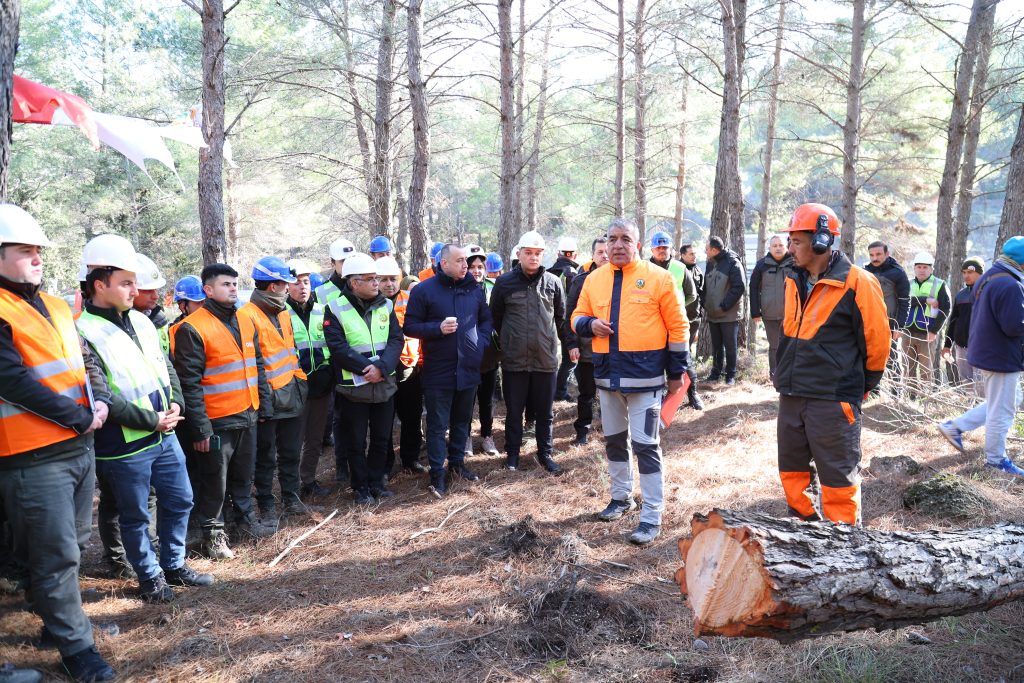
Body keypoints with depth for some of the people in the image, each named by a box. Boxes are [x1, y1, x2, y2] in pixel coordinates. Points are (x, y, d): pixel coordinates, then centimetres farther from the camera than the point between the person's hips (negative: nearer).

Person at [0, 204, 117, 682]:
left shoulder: (54, 306, 13)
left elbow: (86, 361, 16)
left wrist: (100, 401, -2)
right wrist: (81, 417, -15)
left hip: (80, 445, 8)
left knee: (73, 544, 20)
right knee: (57, 555, 1)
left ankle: (57, 614, 37)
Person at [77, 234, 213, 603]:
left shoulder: (140, 320, 7)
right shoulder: (83, 332, -17)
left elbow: (166, 366, 15)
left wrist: (174, 403, -3)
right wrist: (152, 420, -17)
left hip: (165, 435, 7)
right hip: (124, 446, -7)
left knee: (179, 501, 17)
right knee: (135, 516, 10)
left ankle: (174, 565, 35)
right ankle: (150, 577, 28)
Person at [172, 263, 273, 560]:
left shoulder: (245, 321, 10)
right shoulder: (193, 329, -13)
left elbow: (257, 364, 19)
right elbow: (189, 383, -16)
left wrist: (263, 399, 14)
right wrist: (199, 427, -17)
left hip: (247, 415, 7)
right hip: (217, 421, -7)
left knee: (244, 473, 20)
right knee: (215, 480, 5)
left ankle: (244, 517, 37)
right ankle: (213, 533, 20)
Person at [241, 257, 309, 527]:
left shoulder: (283, 313, 13)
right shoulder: (247, 316, -14)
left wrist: (300, 382, 16)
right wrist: (261, 398, -18)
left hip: (291, 395, 8)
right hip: (268, 400, -7)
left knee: (291, 453, 16)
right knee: (265, 457, 5)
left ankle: (291, 499, 29)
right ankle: (266, 507, 16)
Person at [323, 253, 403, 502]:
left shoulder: (386, 305, 4)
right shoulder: (336, 309, -8)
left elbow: (396, 340, -3)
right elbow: (339, 348, -16)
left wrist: (381, 366, -19)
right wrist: (367, 368, -22)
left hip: (385, 385, 4)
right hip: (353, 388, -4)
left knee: (382, 438, 14)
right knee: (356, 441, 9)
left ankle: (376, 481, 31)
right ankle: (360, 487, 24)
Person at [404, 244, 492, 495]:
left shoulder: (474, 289, 6)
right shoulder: (424, 290, -7)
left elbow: (486, 319, 18)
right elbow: (410, 326, -5)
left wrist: (482, 342, 1)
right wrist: (438, 328, -20)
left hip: (469, 368, 5)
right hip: (438, 371, -4)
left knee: (462, 420, 17)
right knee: (438, 424, 3)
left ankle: (457, 462, 33)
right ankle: (437, 473, 13)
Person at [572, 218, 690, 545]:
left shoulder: (658, 277, -5)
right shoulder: (594, 279, 8)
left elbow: (678, 328, -3)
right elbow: (578, 317, 15)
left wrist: (676, 373, -3)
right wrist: (590, 324, -9)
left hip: (644, 375, -5)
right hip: (607, 374, 5)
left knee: (646, 445, -3)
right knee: (614, 440, 17)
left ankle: (652, 516, 6)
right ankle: (621, 497, 36)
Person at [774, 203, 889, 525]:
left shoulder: (856, 283, -13)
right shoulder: (794, 281, 8)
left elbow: (876, 341, -6)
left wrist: (861, 386, 5)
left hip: (833, 400, -7)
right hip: (791, 396, 7)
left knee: (838, 478, 4)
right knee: (793, 471, 16)